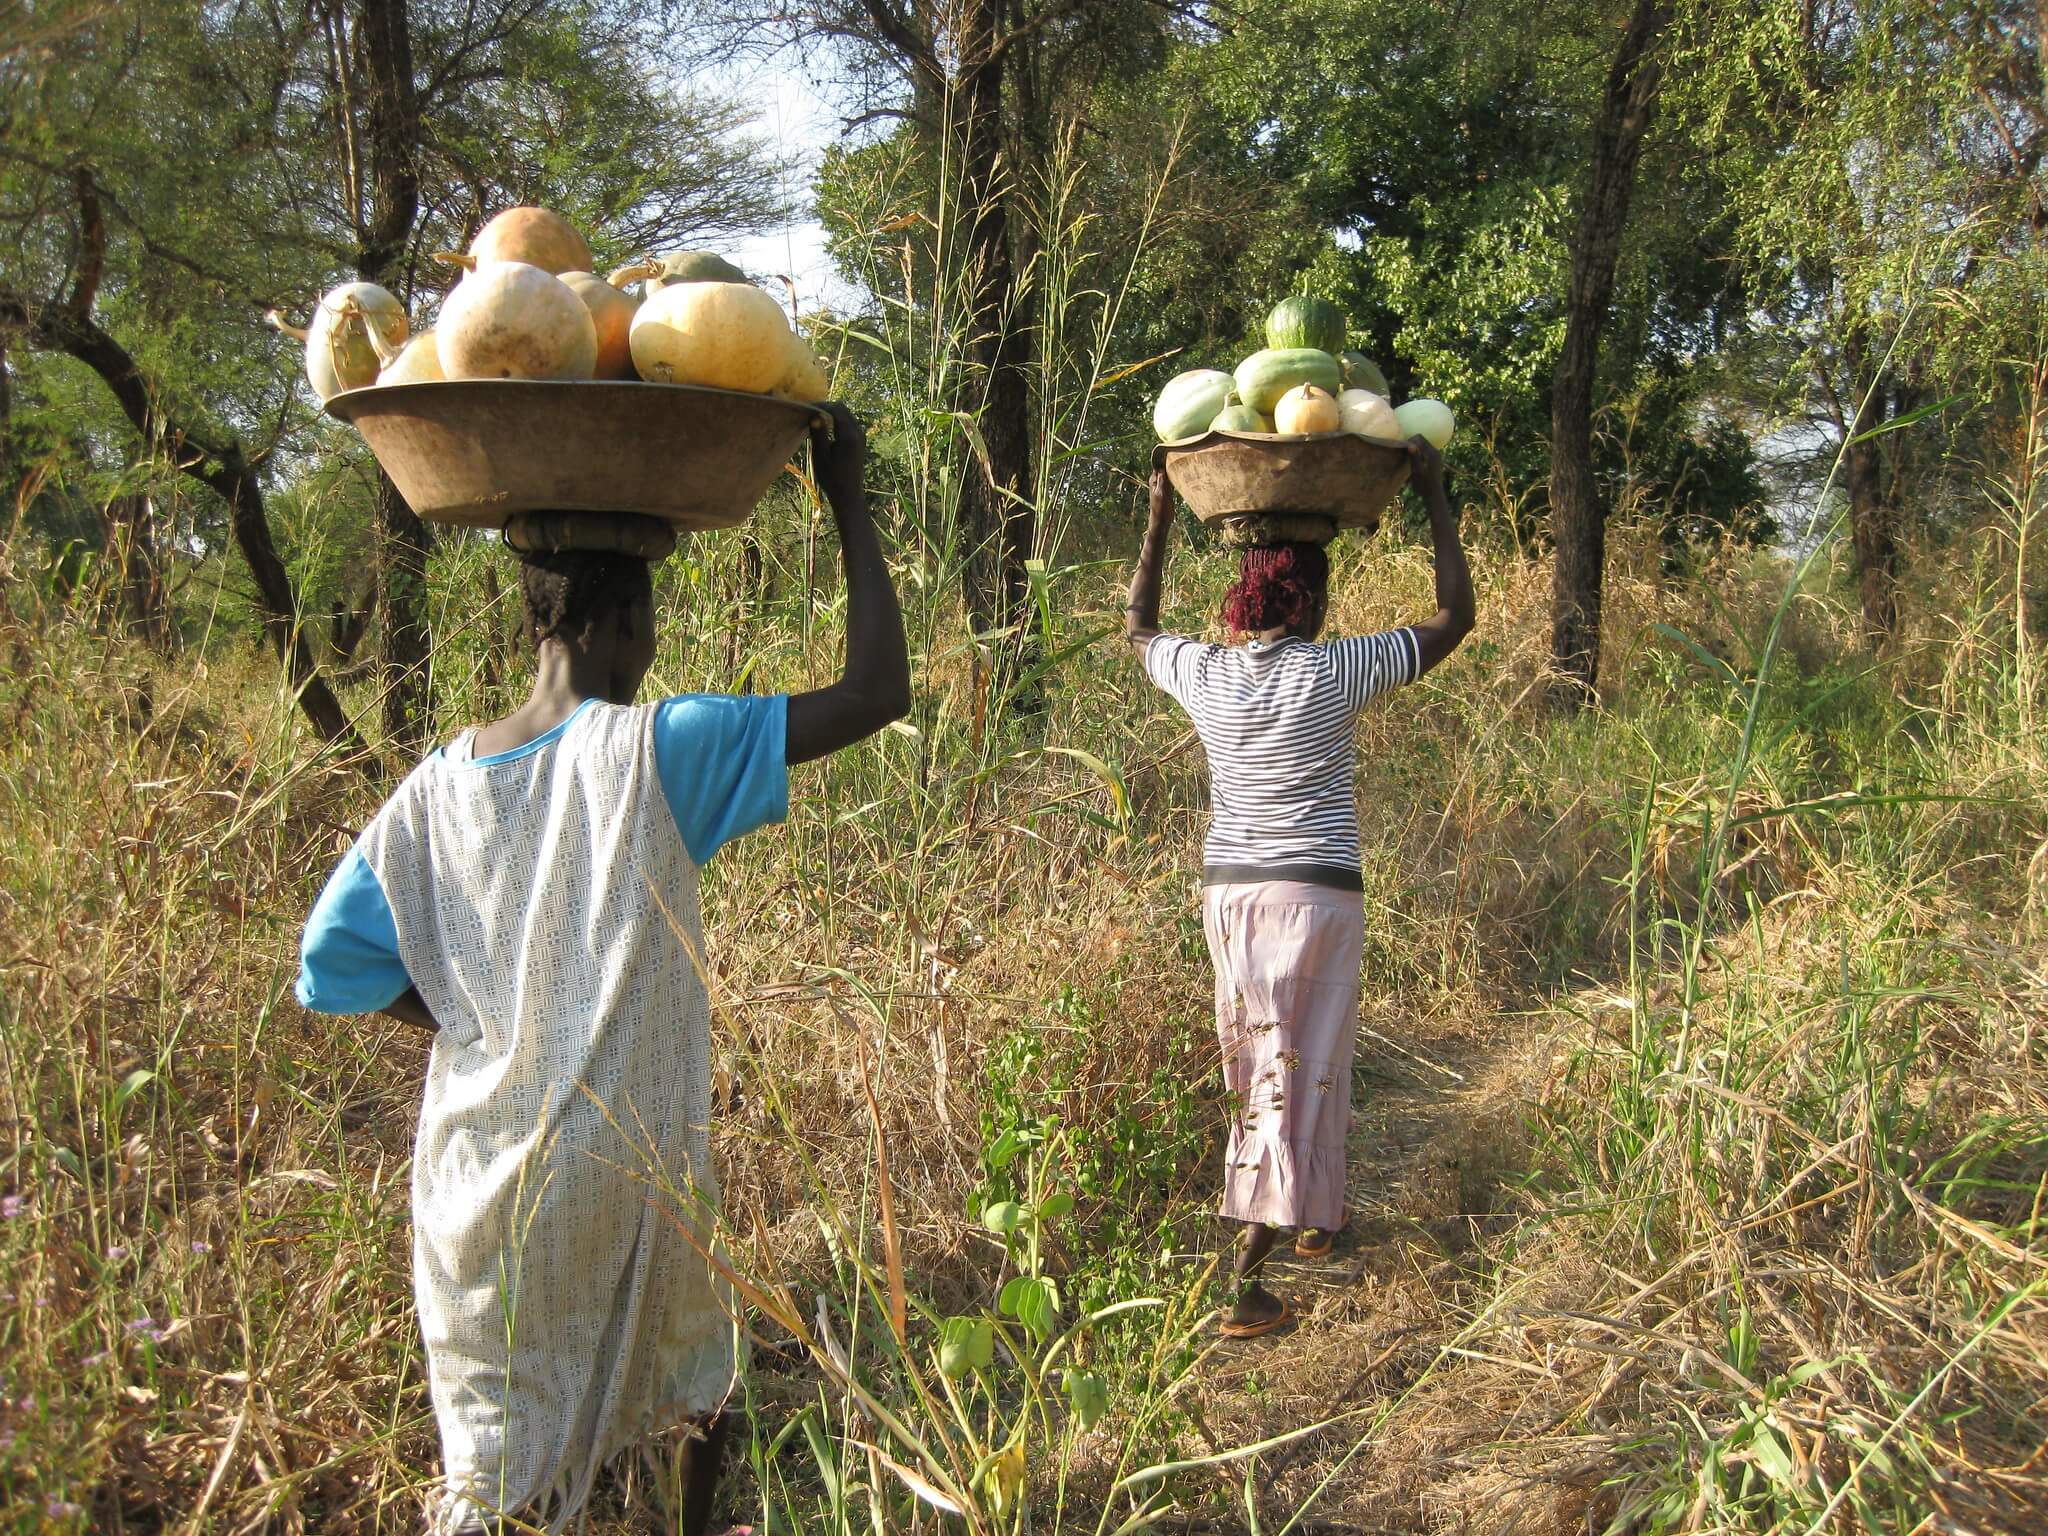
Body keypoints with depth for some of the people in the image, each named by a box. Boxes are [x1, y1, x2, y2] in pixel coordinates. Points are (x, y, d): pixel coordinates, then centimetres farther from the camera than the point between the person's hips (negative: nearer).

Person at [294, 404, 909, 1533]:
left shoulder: (435, 788, -3)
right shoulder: (657, 751, -16)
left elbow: (330, 968, 2)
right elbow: (876, 692, -16)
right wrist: (849, 505, -7)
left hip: (477, 1173, 3)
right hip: (630, 1172, -3)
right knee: (694, 1365, 27)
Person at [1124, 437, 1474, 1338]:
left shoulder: (1203, 674, -2)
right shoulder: (1334, 673, -13)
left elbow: (1135, 627, 20)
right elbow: (1454, 617, -3)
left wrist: (1160, 513, 22)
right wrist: (1434, 496, 5)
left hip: (1230, 892, 5)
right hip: (1319, 896, -5)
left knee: (1258, 1067, 19)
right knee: (1303, 1073, 1)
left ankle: (1315, 1216, 39)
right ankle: (1246, 1279, -3)